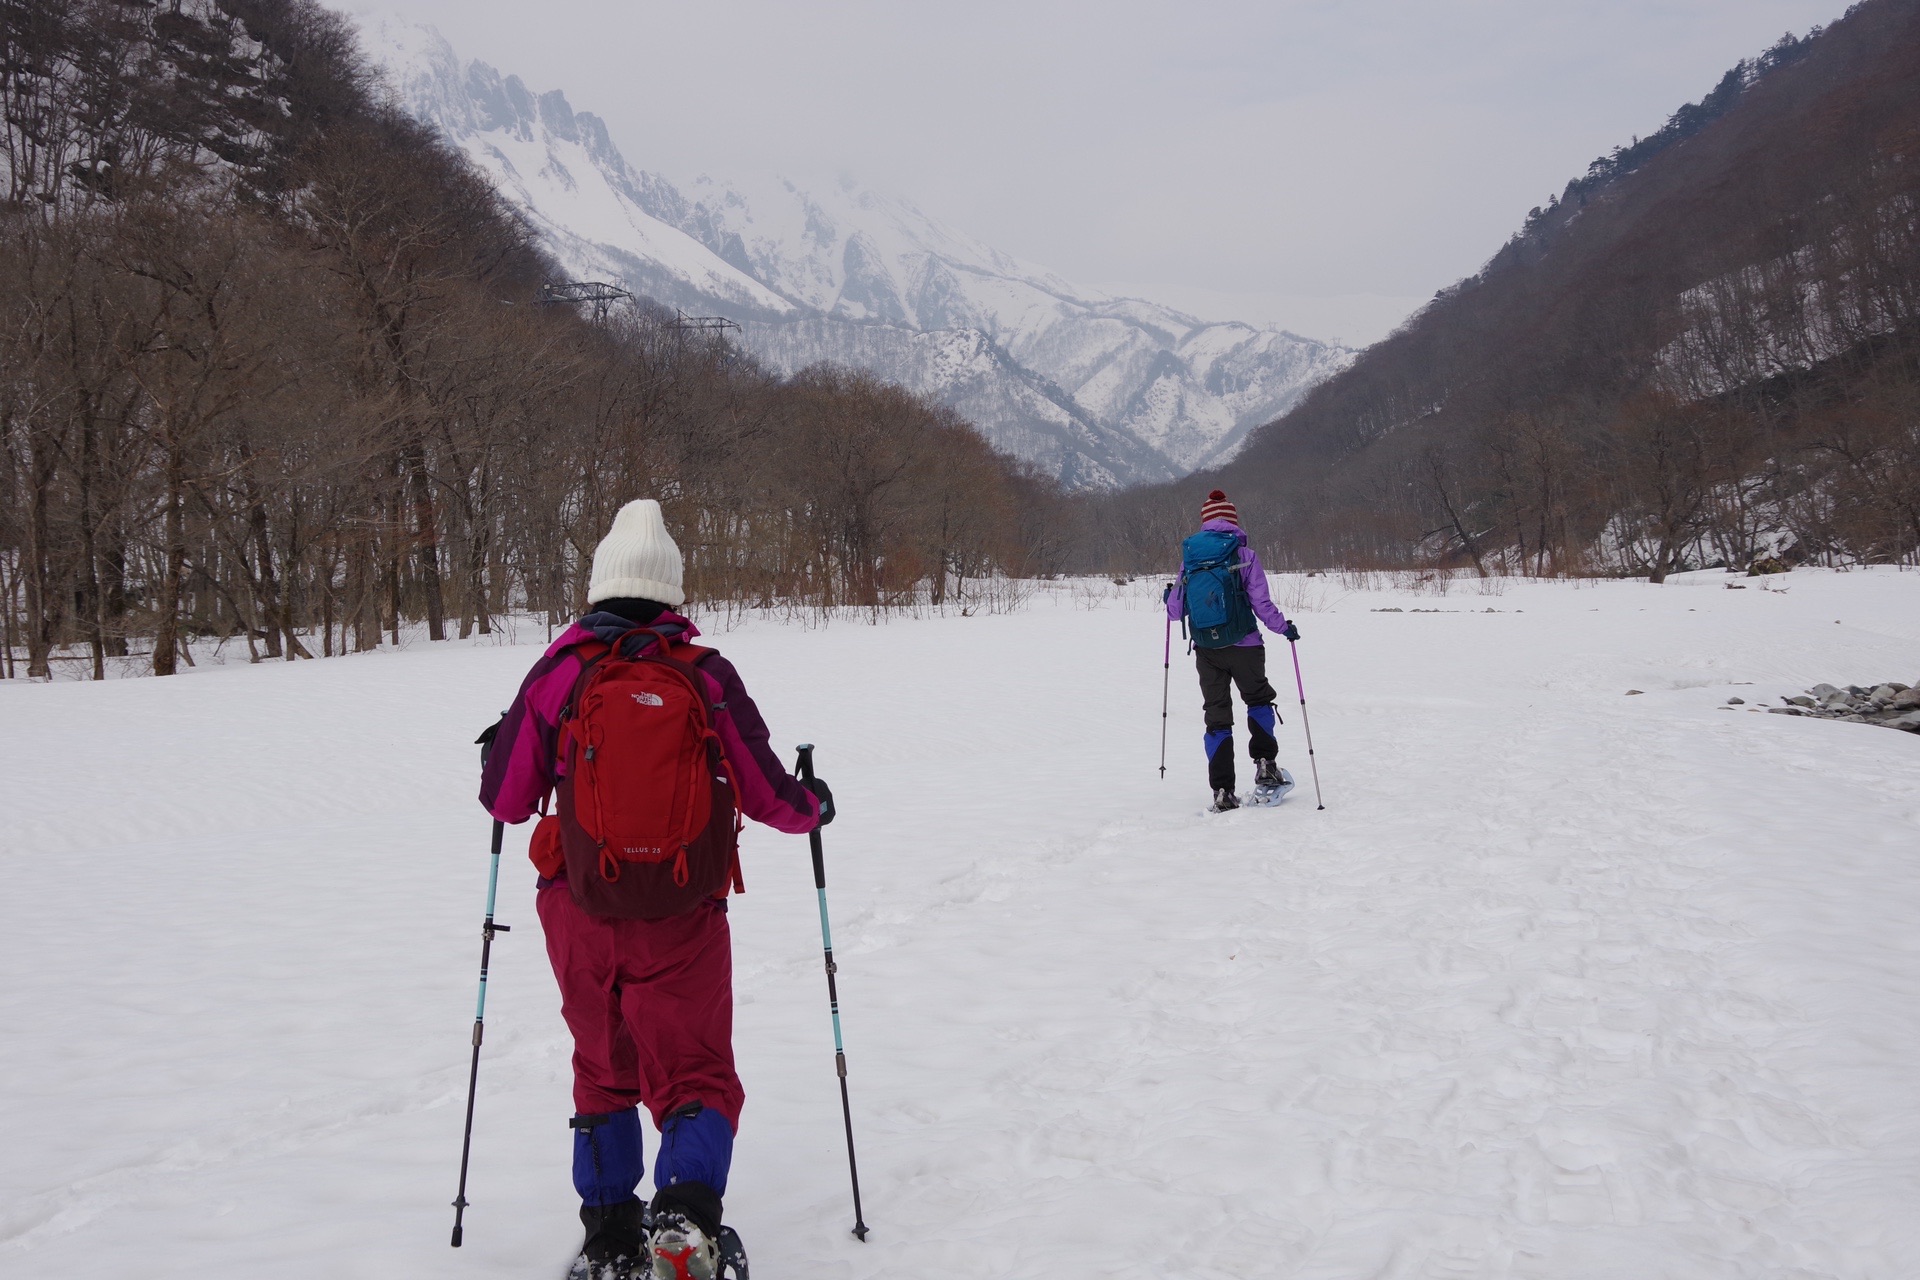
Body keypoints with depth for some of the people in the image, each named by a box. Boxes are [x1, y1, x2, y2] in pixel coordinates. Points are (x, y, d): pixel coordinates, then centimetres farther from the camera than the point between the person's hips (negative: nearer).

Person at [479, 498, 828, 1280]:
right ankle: (685, 1210, -16)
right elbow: (768, 796, -1)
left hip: (580, 914, 2)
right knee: (695, 1076, 8)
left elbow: (507, 801, 2)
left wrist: (496, 757, 24)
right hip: (681, 921, -1)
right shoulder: (706, 675, -6)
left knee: (603, 1072, 21)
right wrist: (815, 807, 21)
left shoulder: (557, 673, -4)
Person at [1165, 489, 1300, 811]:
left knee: (1217, 717, 8)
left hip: (1206, 651, 2)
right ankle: (1265, 765, 12)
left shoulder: (1189, 557, 3)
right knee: (1259, 699, 23)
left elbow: (1176, 611, 6)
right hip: (1243, 646, -2)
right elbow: (1262, 605, -7)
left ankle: (1222, 791, 3)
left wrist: (1169, 599, 29)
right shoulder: (1245, 555, -6)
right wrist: (1285, 627, 10)